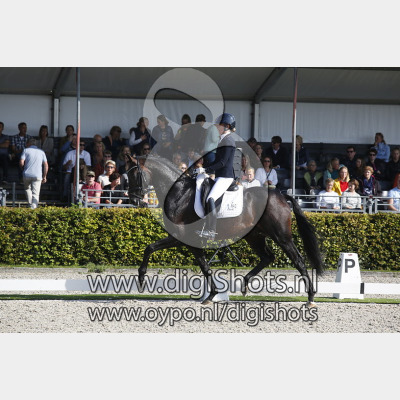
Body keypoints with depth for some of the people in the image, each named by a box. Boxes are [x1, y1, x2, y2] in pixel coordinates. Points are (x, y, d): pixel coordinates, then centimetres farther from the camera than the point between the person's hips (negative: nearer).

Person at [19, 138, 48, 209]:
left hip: (27, 174, 0)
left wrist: (23, 168, 16)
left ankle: (30, 204, 11)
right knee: (35, 194, -1)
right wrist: (44, 176, 12)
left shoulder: (26, 150, 6)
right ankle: (33, 207, -16)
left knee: (27, 188, 24)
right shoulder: (41, 152, 13)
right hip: (38, 176, 1)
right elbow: (46, 165, 7)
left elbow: (21, 162, -5)